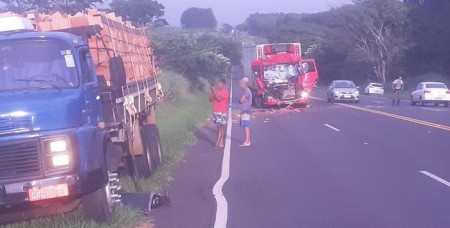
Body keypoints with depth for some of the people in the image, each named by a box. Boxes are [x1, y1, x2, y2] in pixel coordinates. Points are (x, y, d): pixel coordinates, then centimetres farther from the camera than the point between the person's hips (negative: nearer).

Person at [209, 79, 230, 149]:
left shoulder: (225, 92, -7)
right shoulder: (217, 91, 16)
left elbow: (219, 99, -19)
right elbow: (211, 99, 14)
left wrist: (214, 91, -17)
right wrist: (212, 91, 2)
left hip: (221, 112, -7)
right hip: (215, 111, 7)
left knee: (220, 127, -8)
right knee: (220, 127, 9)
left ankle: (217, 144, -12)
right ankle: (221, 143, 11)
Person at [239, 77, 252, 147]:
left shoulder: (246, 91, -12)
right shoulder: (246, 90, 19)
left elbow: (241, 100, -16)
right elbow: (240, 101, 13)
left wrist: (242, 99, 4)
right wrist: (242, 100, -7)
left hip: (246, 110, -10)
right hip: (245, 110, 10)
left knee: (246, 126, -12)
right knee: (246, 126, 11)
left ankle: (247, 142, -16)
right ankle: (248, 141, 15)